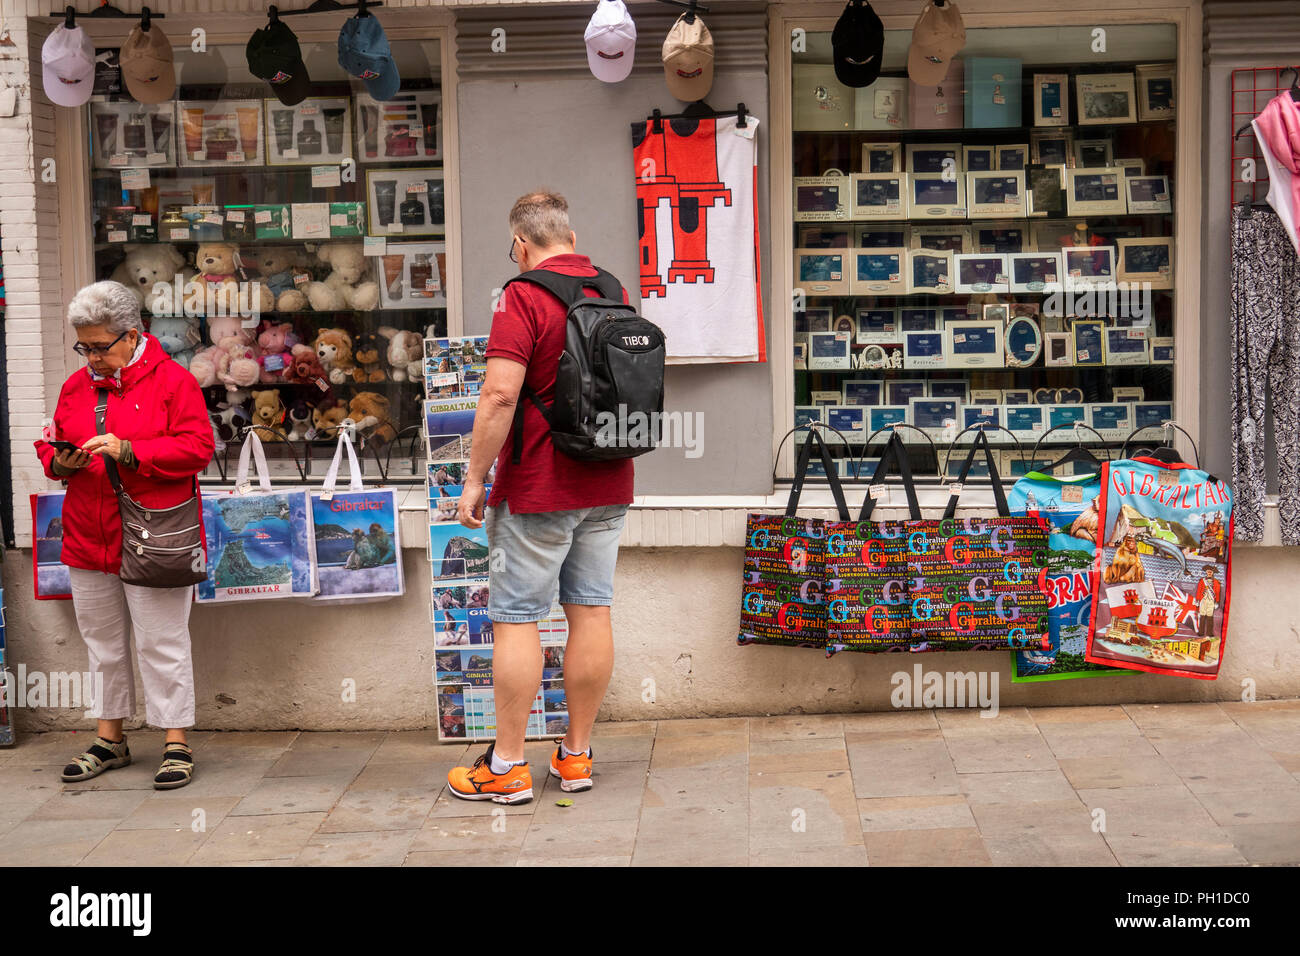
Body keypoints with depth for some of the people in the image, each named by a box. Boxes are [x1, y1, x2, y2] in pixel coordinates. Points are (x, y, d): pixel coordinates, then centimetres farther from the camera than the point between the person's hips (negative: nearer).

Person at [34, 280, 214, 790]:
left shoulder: (172, 381, -5)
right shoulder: (75, 386, 12)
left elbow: (196, 448, -13)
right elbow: (51, 448, 19)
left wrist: (129, 452, -22)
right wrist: (60, 461, -5)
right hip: (88, 539, 6)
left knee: (161, 642, -1)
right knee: (102, 641, 14)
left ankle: (176, 745, 7)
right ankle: (109, 739, 26)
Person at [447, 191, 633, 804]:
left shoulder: (523, 298, -13)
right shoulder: (615, 293, 9)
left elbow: (500, 394, -22)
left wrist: (474, 479, -15)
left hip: (538, 487, -7)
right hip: (607, 485, 7)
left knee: (516, 618, 0)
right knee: (591, 612, 9)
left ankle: (508, 767, 5)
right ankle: (577, 755, 18)